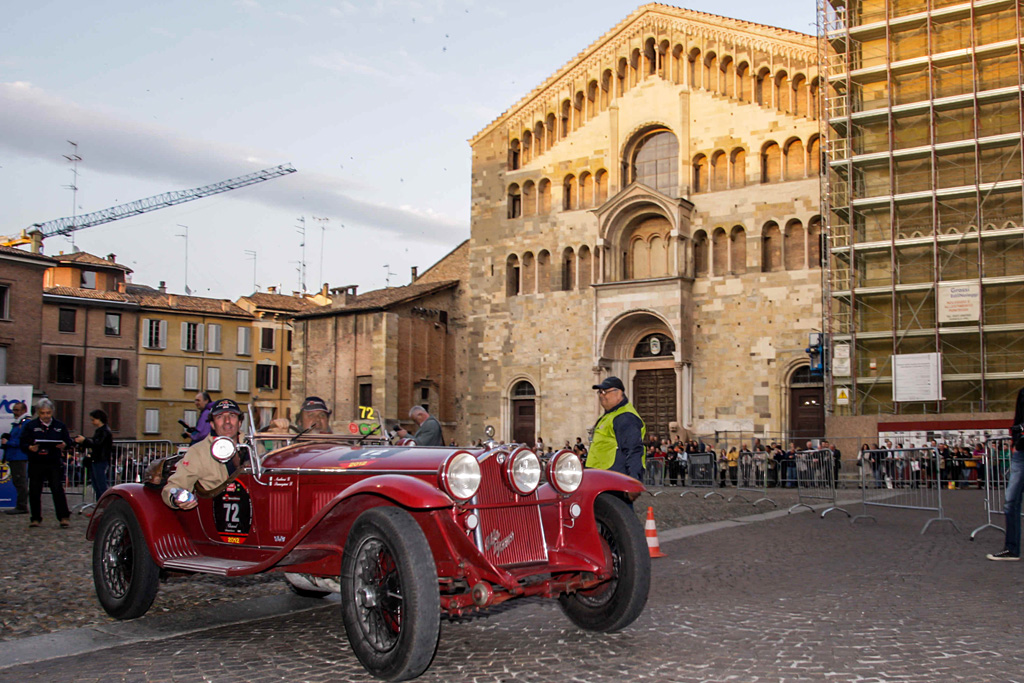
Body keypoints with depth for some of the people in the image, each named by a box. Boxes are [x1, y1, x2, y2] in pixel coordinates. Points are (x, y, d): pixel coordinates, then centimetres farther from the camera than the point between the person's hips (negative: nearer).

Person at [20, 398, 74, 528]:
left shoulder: (59, 425, 9)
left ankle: (64, 517, -7)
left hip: (54, 463, -1)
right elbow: (23, 444, 1)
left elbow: (69, 442, 8)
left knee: (58, 489, -8)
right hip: (36, 464, 1)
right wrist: (30, 448, -21)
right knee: (34, 491, 4)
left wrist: (64, 445, -15)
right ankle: (35, 518, 17)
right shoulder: (30, 426, 5)